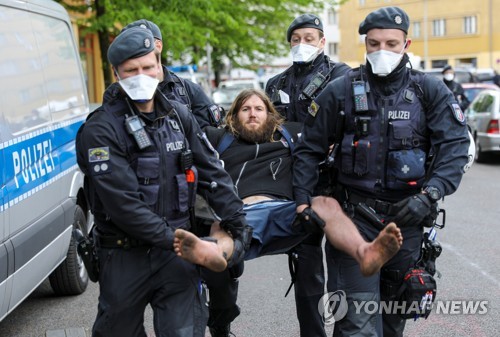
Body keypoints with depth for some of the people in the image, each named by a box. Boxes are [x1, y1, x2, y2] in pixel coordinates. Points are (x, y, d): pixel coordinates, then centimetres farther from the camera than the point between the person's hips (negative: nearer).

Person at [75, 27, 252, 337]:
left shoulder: (179, 115, 6)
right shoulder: (101, 130, -12)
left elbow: (214, 173, 6)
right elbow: (124, 205, -20)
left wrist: (239, 227, -5)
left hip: (178, 251, 3)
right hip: (126, 256, -3)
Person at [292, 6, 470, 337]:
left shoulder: (431, 91, 2)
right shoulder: (341, 91, 0)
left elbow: (455, 146, -6)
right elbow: (309, 150, 5)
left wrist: (430, 195, -21)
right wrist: (302, 201, -4)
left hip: (407, 217, 2)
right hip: (356, 214, -2)